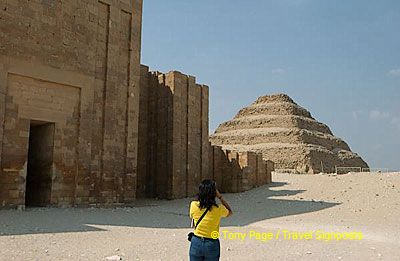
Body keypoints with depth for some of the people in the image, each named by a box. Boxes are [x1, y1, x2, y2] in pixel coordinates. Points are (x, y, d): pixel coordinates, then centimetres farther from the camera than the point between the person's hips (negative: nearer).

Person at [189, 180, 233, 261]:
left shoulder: (194, 205, -13)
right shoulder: (219, 209, -16)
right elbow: (229, 212, 7)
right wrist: (220, 196, 1)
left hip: (196, 243, 2)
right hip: (212, 245, -1)